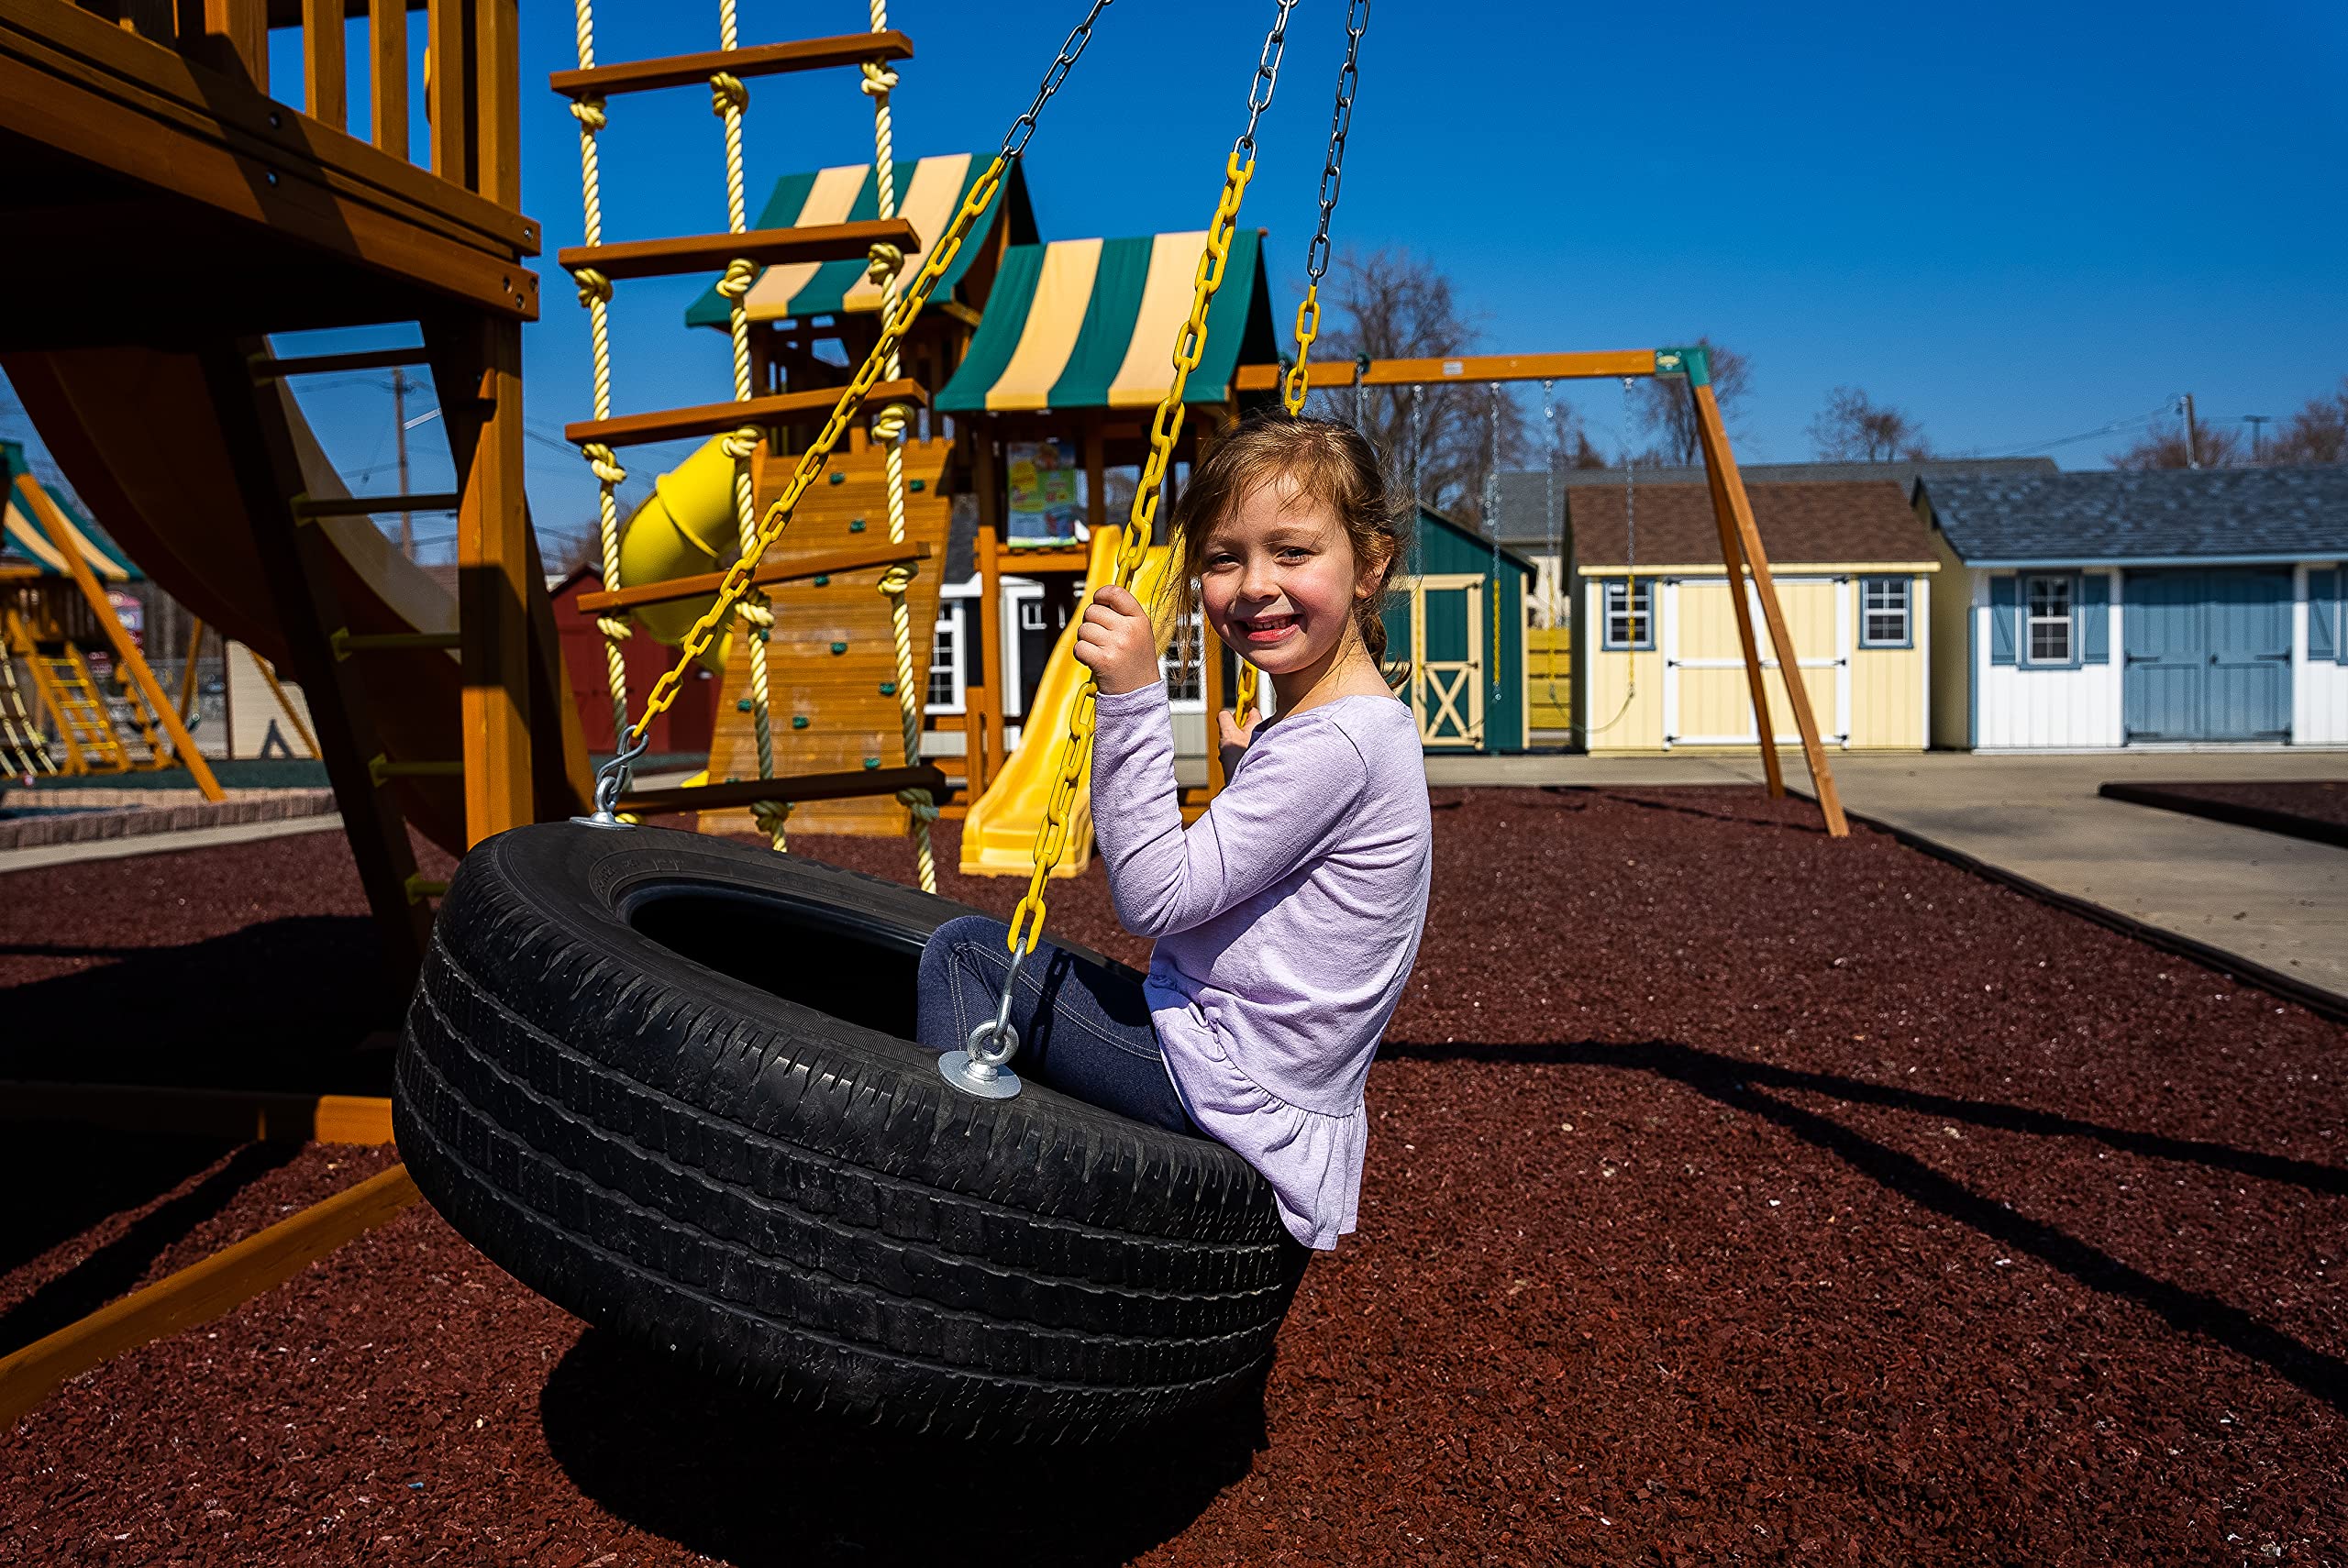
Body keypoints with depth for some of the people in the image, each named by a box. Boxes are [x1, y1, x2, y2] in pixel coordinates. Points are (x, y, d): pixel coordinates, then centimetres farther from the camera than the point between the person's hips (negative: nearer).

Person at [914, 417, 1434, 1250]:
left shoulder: (1334, 743, -22)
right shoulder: (1358, 720, 9)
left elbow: (1155, 896, -24)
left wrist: (1135, 696, -26)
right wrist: (1248, 770, 16)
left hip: (1234, 1091, -10)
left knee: (964, 953, -4)